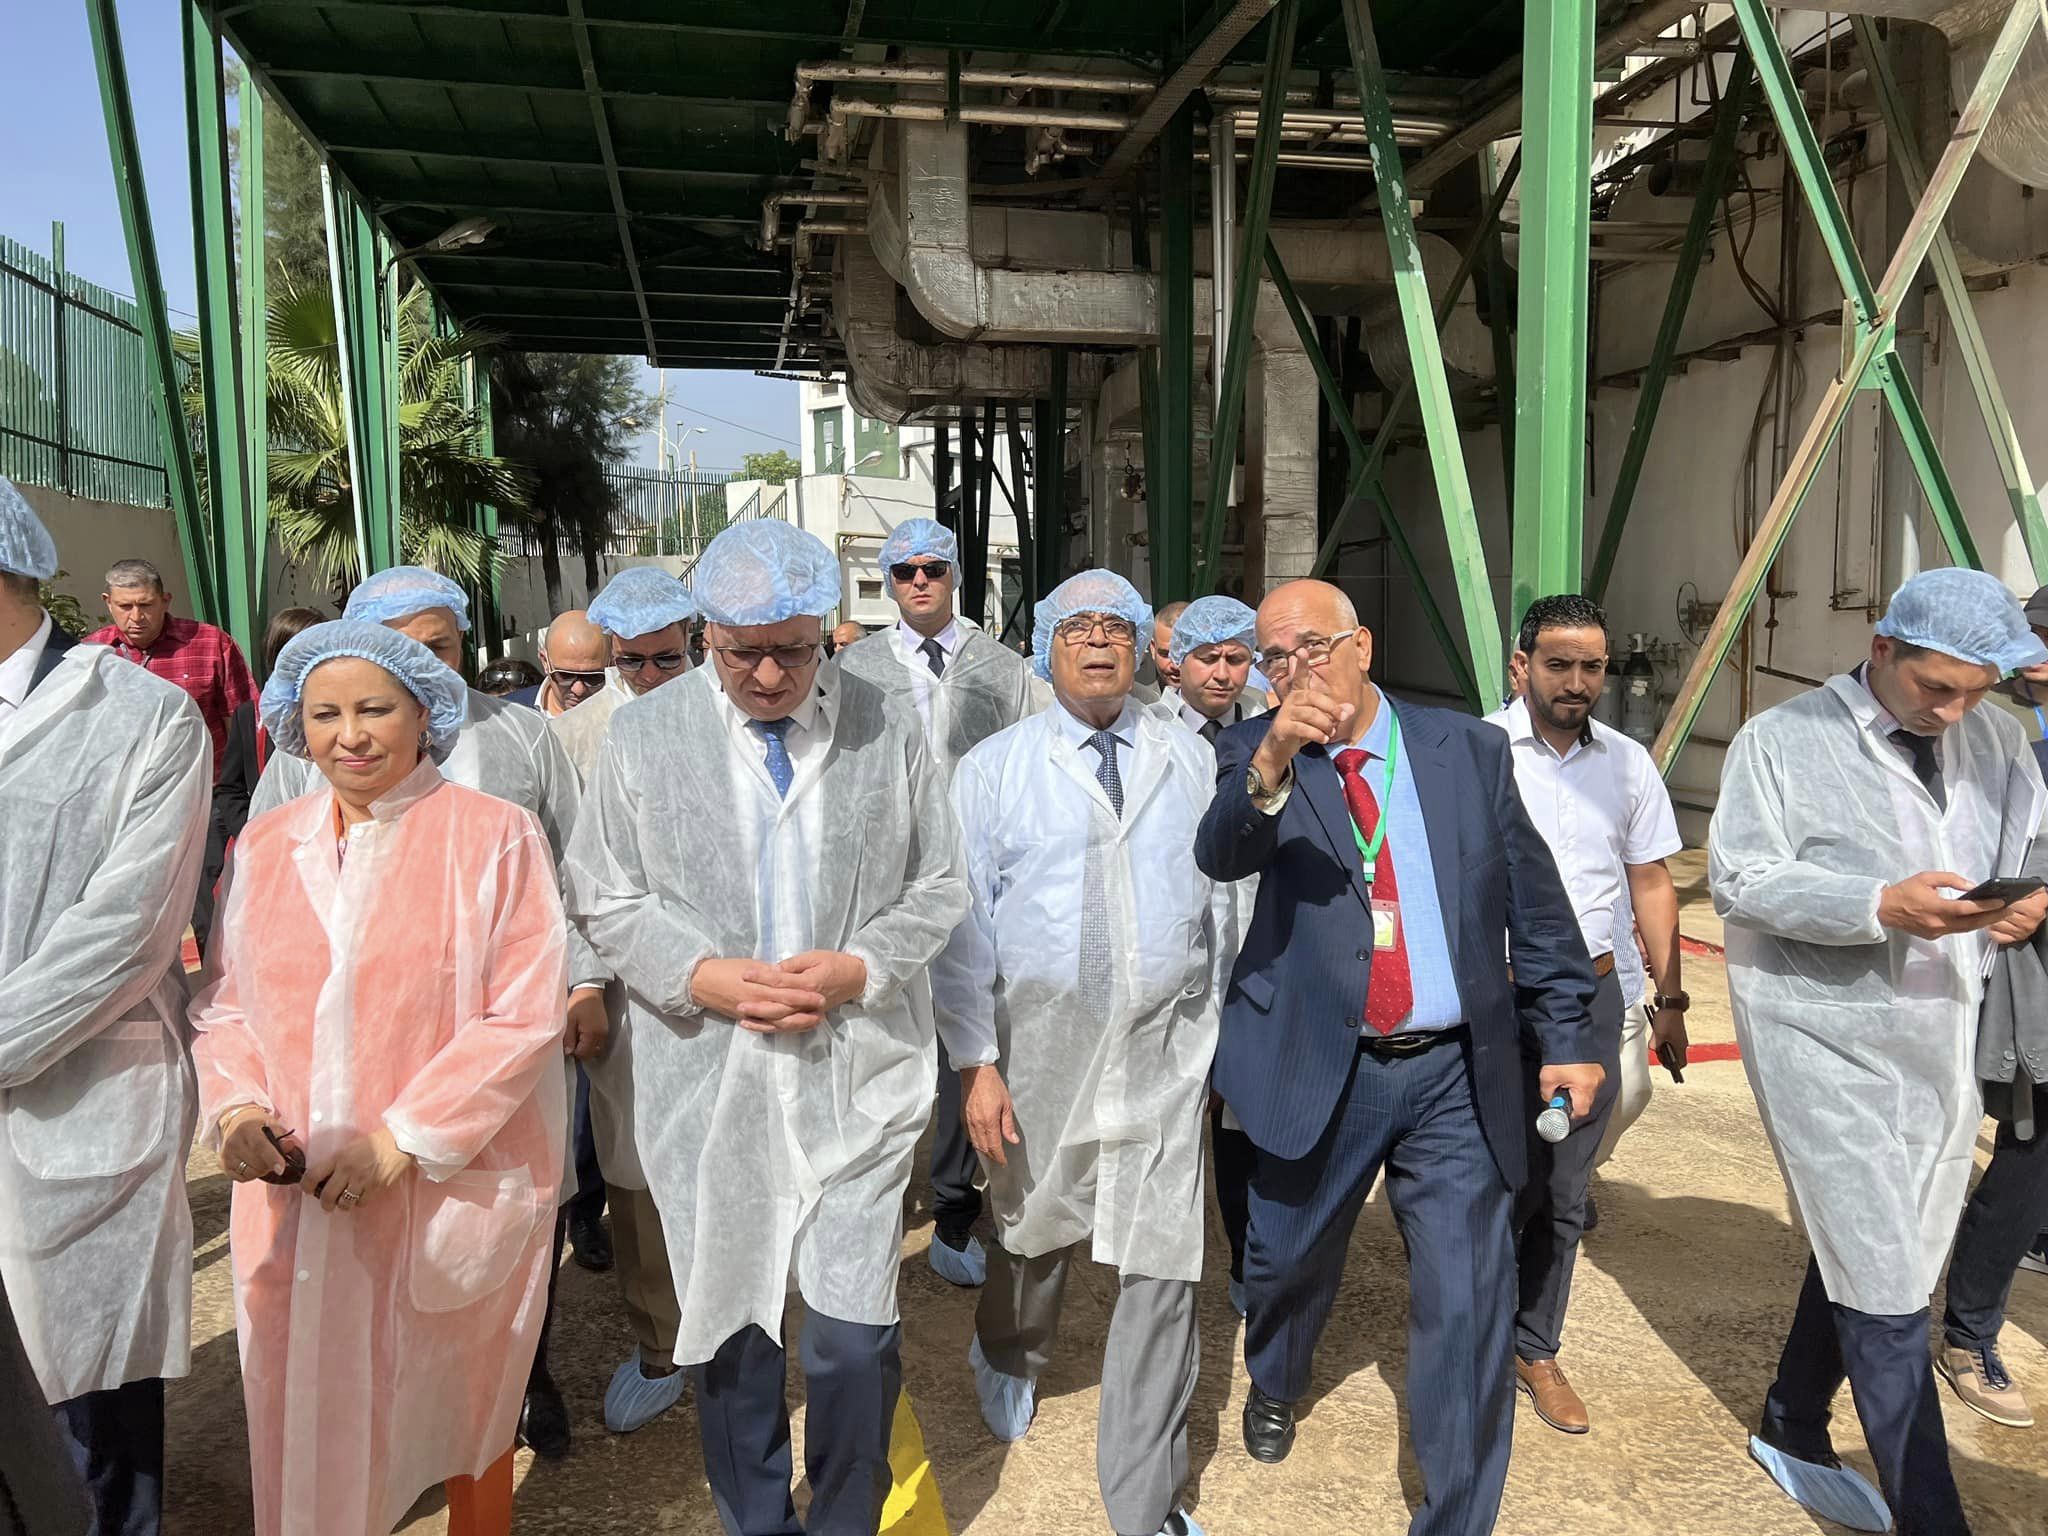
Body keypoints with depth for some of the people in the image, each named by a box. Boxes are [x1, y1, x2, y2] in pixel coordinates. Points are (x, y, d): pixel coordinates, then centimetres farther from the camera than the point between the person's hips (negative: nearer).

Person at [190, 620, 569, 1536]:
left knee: (463, 1410, 14)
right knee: (308, 1418, 12)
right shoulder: (264, 847, 6)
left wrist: (404, 1137, -17)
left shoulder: (494, 836, -8)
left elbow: (525, 1013, -12)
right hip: (296, 1197, 3)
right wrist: (236, 1103, -8)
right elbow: (224, 1001, 11)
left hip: (452, 1191, -3)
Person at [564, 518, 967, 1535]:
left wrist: (856, 967, -11)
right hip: (704, 1081, 1)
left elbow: (938, 888, 6)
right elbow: (603, 899, 3)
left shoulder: (886, 729, 2)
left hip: (855, 1077, 0)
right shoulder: (641, 737, 1)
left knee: (855, 1334, 2)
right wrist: (703, 976, -12)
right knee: (728, 1321, 15)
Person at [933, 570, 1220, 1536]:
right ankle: (1007, 1358, 53)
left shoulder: (1189, 762, 5)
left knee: (1162, 1269, 1)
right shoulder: (993, 768, -1)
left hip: (1164, 1049, 1)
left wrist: (1220, 1038, 10)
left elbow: (1217, 902, 9)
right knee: (1033, 1233, 18)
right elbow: (963, 922, -3)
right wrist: (976, 1062, -8)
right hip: (1039, 1045, -1)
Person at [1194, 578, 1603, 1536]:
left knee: (1469, 1304, 0)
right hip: (1316, 1067, 0)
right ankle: (1275, 1387, 53)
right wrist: (1272, 761, -42)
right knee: (1289, 1259, 20)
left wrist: (1568, 1033, 5)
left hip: (1457, 1073, 0)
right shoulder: (1254, 754, -3)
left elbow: (1536, 901, 6)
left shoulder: (1471, 750, 1)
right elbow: (1218, 855, -24)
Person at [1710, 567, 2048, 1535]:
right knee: (1886, 1291, -3)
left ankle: (1792, 1435, 36)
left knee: (1862, 1261, 17)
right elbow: (1739, 880, -13)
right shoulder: (1780, 742, -7)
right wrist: (1881, 906, -25)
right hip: (1827, 1043, -6)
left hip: (1946, 1044, 6)